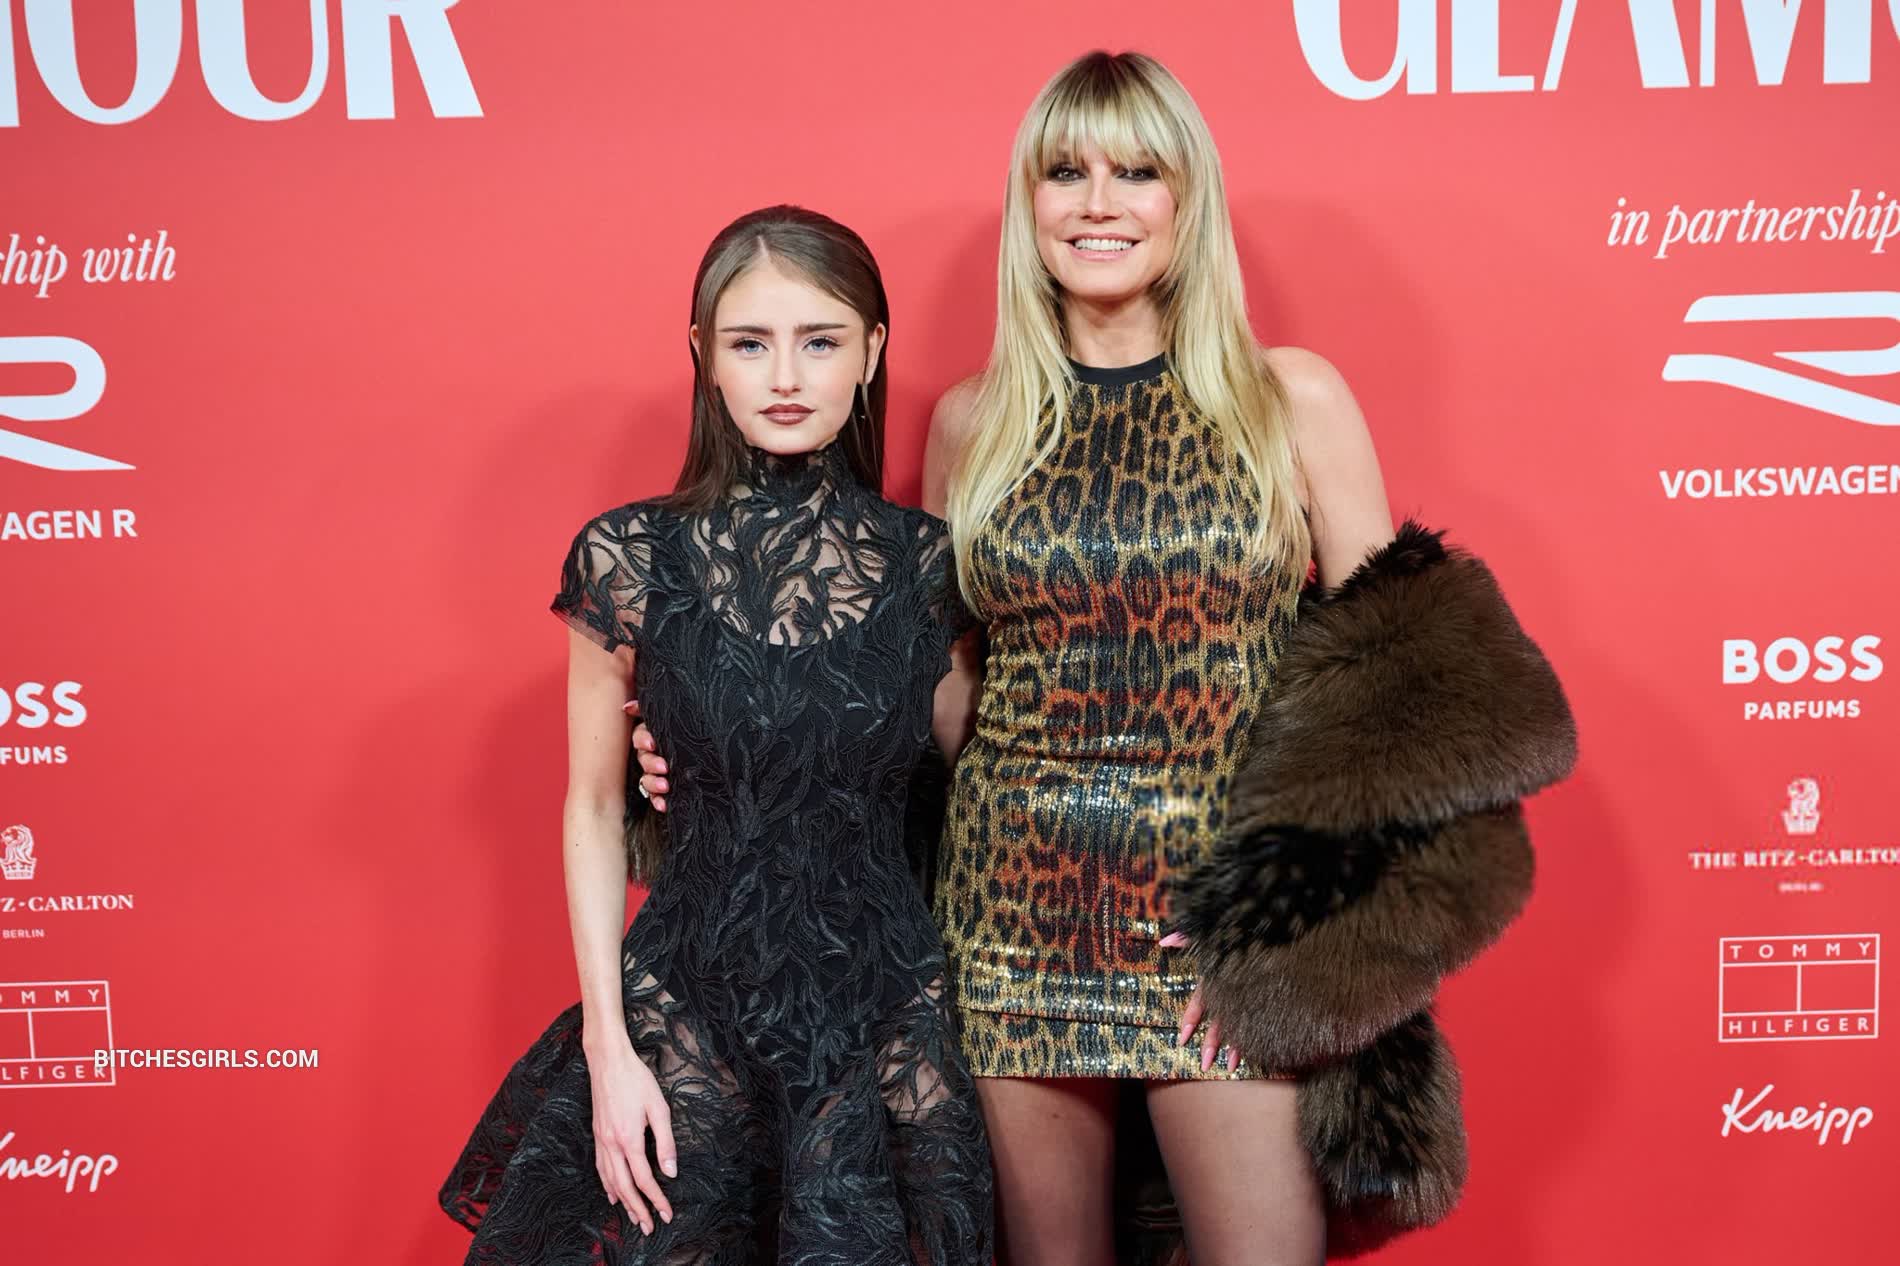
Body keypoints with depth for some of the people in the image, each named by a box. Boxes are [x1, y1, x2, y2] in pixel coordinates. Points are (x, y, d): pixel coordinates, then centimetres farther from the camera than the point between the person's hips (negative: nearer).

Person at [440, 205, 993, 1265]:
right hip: (687, 995, -1)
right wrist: (607, 1042, -5)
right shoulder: (630, 557, -6)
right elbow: (594, 807, 0)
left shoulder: (927, 561, -3)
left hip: (887, 1008, 1)